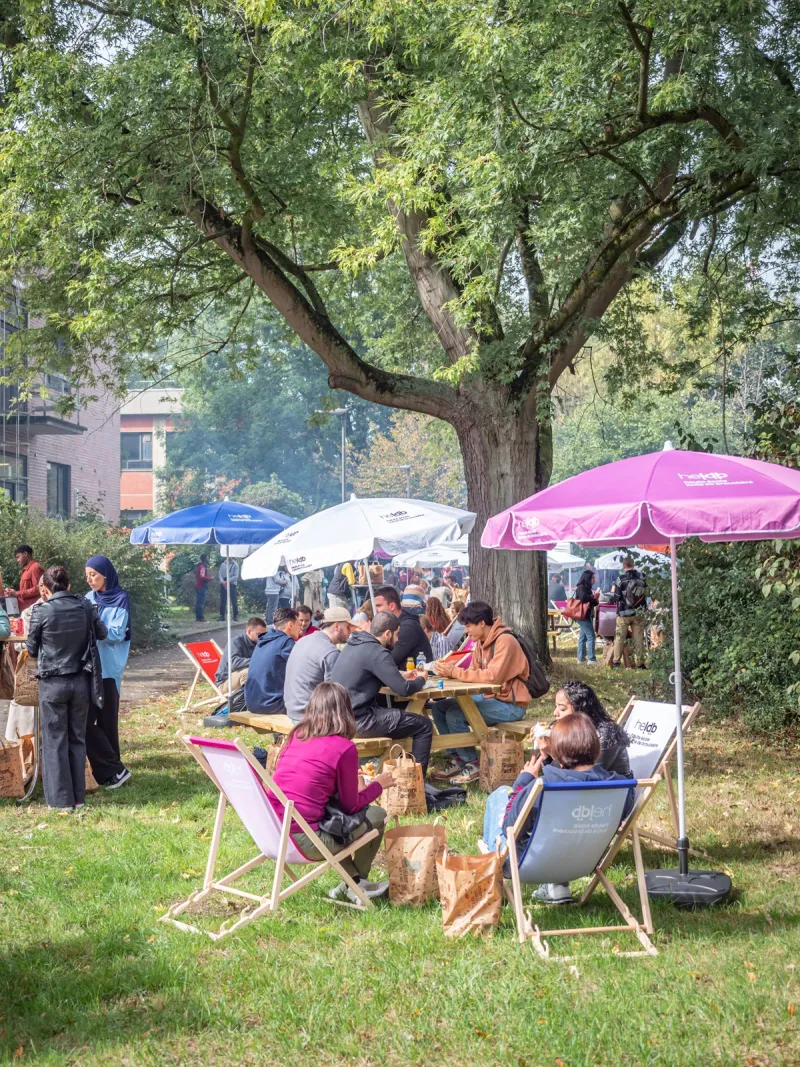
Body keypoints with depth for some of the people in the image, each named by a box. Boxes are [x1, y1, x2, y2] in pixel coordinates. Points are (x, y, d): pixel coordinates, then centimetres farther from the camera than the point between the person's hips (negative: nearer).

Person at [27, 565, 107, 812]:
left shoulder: (41, 611, -12)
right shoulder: (85, 607, -3)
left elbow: (32, 649, 0)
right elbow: (103, 634, 13)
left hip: (52, 683, -3)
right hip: (80, 681, 3)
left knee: (55, 741, 5)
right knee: (77, 739, 13)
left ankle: (62, 800, 7)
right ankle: (78, 797, 16)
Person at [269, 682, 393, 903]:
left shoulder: (296, 736, 10)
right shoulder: (344, 748, -8)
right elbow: (351, 806, 1)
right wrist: (378, 785, 19)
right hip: (304, 842, -7)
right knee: (376, 814, 11)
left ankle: (351, 877, 29)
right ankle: (356, 885, 26)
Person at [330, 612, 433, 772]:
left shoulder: (355, 644, 11)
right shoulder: (376, 652, -17)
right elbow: (403, 690, -17)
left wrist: (401, 675, 19)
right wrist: (420, 680, 4)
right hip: (357, 720, -10)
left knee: (399, 714, 31)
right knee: (424, 726, -1)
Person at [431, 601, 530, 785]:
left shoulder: (505, 641, -20)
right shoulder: (482, 642, 8)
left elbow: (492, 676, -30)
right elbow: (474, 673, 7)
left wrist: (454, 672, -26)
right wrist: (449, 669, -11)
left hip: (510, 704, -9)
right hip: (490, 696, 9)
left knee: (455, 715, -23)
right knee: (439, 707, 1)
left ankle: (473, 765, -7)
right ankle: (457, 760, 7)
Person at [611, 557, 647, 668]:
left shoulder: (621, 579, -11)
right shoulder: (641, 577, -1)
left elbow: (616, 597, -8)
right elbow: (646, 594, 8)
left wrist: (613, 591, 12)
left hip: (624, 613, -3)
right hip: (639, 613, 3)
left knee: (619, 638, 4)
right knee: (639, 639, 6)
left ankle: (617, 661, 0)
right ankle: (640, 663, 5)